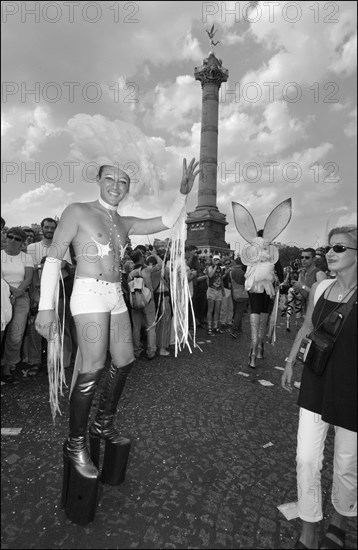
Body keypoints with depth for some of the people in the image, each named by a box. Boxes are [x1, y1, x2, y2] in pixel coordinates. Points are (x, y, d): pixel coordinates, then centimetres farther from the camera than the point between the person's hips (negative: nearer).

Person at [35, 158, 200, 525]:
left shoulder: (125, 223, 15)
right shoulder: (77, 211, 0)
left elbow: (167, 222, 13)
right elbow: (53, 258, -4)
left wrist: (183, 192, -1)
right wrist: (46, 306, -12)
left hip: (116, 297, 7)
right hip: (89, 293, -6)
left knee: (123, 361, 8)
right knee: (92, 367, -14)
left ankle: (104, 424, 30)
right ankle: (75, 443, 8)